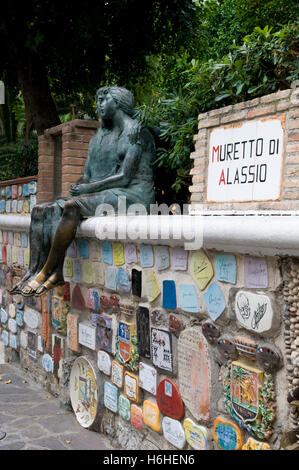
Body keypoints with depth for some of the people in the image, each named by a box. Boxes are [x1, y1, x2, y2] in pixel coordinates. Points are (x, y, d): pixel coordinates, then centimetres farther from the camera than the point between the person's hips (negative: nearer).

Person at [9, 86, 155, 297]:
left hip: (132, 195, -8)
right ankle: (34, 272, -24)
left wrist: (88, 188, -13)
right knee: (41, 211, -9)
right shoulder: (98, 137, 23)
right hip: (100, 195, 8)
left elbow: (124, 177, -14)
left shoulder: (135, 132, -4)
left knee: (72, 207, -34)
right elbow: (87, 177, 20)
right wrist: (77, 188, -3)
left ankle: (46, 272, -27)